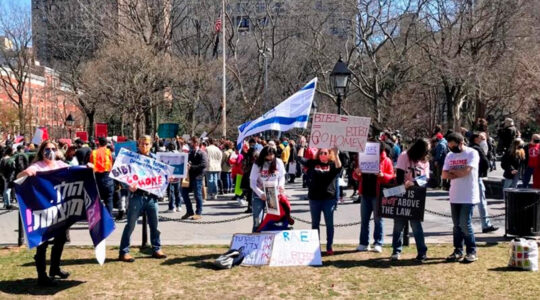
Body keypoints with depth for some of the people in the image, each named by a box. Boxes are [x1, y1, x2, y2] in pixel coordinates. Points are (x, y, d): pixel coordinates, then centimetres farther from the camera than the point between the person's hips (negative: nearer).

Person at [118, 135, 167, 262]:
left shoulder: (155, 158, 9)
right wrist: (129, 186, -22)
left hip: (151, 196, 4)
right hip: (136, 195, -4)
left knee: (154, 223, 11)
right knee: (130, 224, -1)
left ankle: (156, 249, 23)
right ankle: (123, 252, 5)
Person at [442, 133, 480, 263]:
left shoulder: (472, 153, -8)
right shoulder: (450, 155, 10)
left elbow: (466, 171, -20)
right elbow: (444, 175, 3)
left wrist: (452, 171, -4)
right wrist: (459, 173, -12)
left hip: (469, 197, -6)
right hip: (454, 196, 6)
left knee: (465, 224, -8)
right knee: (456, 225, 9)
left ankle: (472, 251, 3)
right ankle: (458, 251, 17)